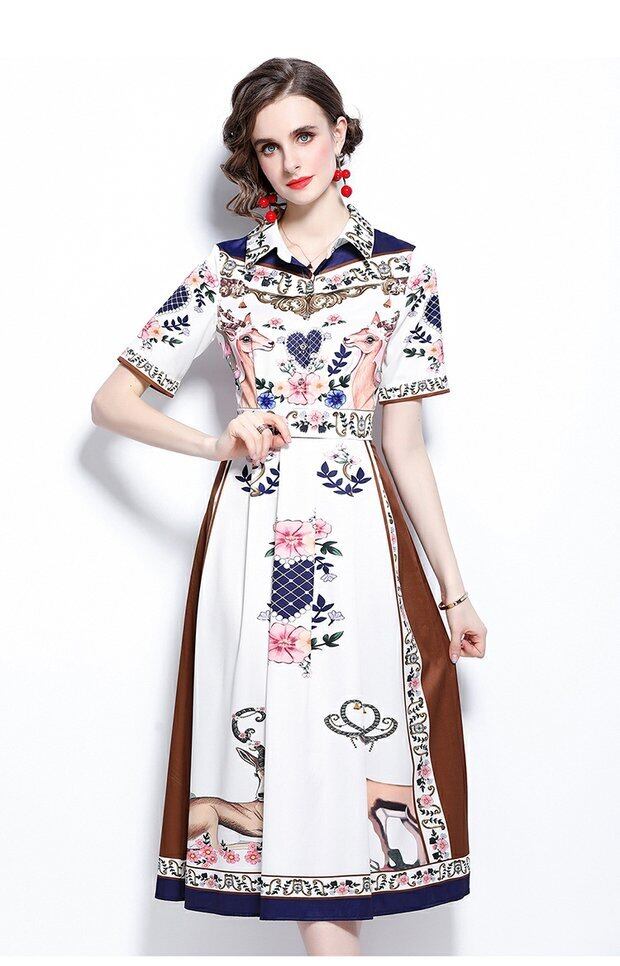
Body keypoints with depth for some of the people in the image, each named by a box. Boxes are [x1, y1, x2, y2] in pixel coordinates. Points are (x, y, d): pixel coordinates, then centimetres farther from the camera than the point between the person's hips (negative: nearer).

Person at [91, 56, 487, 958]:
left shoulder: (403, 271, 6)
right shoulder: (226, 271, 7)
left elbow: (404, 444, 7)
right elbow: (112, 401, 7)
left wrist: (453, 590, 6)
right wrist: (218, 443, -10)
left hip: (359, 535, 0)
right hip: (254, 536, 0)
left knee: (349, 749, 1)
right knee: (286, 752, 1)